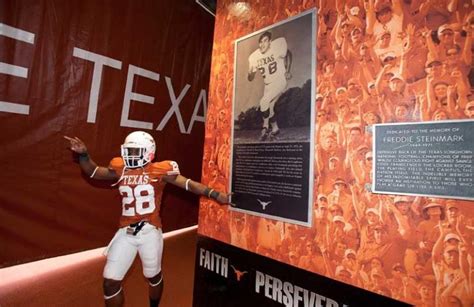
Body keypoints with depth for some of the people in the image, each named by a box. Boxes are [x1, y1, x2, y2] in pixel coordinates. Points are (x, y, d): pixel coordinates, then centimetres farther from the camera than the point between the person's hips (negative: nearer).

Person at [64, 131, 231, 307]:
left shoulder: (159, 171, -10)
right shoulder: (121, 169, 3)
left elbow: (188, 184, -13)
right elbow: (93, 171, 14)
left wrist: (215, 195, -18)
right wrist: (83, 154, -5)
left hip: (149, 231, -3)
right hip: (126, 232, 3)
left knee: (153, 276, 21)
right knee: (110, 282, 8)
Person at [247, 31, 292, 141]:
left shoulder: (277, 46, -18)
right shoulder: (253, 57, -10)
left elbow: (288, 55, 3)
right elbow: (250, 79, -6)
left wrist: (287, 71, -7)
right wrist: (250, 73, -29)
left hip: (279, 80, -5)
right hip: (268, 84, 5)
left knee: (264, 102, -19)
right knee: (268, 108, 11)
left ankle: (265, 127, 1)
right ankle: (275, 128, 31)